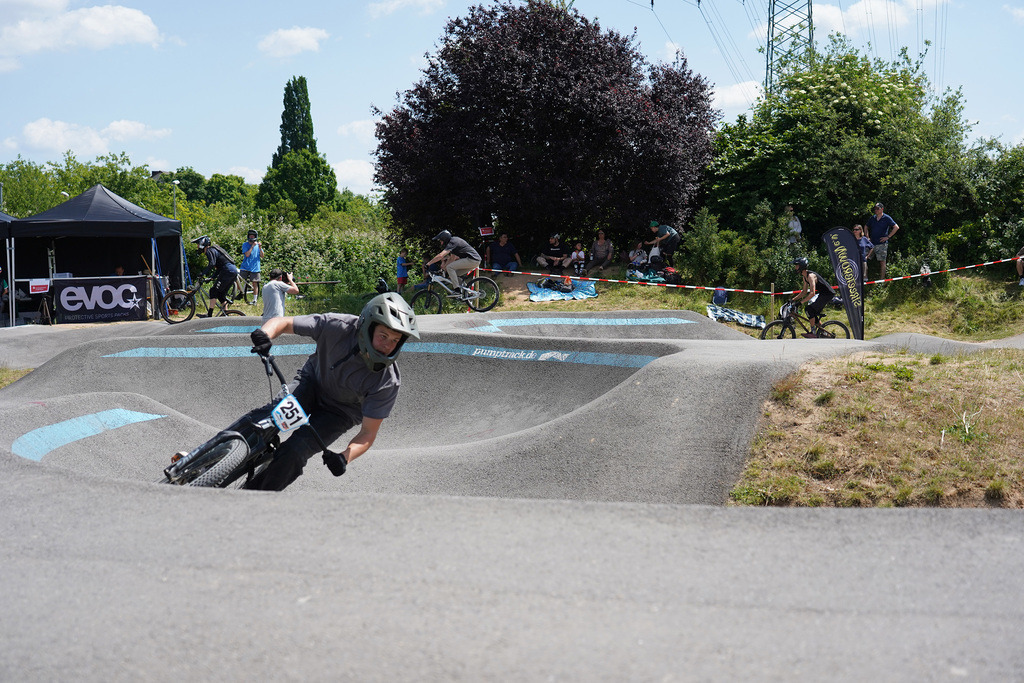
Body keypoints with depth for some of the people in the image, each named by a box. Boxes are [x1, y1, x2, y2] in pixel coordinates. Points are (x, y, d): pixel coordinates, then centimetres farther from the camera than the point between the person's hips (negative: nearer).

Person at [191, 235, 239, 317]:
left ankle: (209, 314, -11)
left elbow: (212, 264, -20)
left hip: (228, 271, -9)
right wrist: (213, 277, 29)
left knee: (214, 291, -7)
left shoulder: (210, 251, -4)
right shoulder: (213, 250, 27)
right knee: (221, 293, 15)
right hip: (234, 271, 9)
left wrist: (204, 274, -20)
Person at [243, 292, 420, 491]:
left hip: (340, 412, -1)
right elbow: (282, 322, -21)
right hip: (312, 383, 1)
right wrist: (265, 334, -44)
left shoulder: (387, 383, -30)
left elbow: (368, 433, -23)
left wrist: (344, 458, -42)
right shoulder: (338, 326, -30)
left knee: (293, 454, -21)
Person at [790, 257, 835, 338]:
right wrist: (793, 299, 9)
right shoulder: (805, 277, 9)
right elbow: (804, 292, 18)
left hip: (828, 294, -10)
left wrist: (801, 302, -33)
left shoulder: (810, 276, -23)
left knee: (810, 309, -16)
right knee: (814, 312, 13)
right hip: (823, 294, 10)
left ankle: (813, 332, -13)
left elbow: (812, 293, -32)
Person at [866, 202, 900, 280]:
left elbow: (896, 227, -5)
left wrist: (888, 237, -7)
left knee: (882, 261, -2)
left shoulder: (887, 218, -2)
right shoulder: (872, 218, 11)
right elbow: (866, 227, 27)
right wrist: (867, 237, 14)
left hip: (882, 244, -5)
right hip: (872, 243, 5)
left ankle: (882, 279, 1)